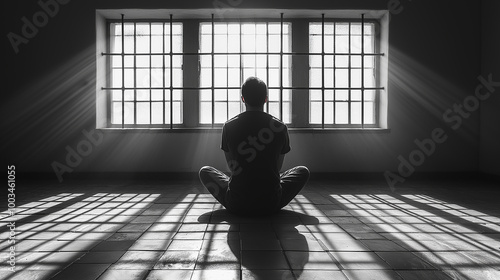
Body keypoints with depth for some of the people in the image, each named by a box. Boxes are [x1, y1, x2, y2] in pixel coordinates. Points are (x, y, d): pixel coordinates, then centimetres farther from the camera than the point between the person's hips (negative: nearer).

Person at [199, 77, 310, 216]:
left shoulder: (228, 126, -6)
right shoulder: (280, 127, -5)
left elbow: (231, 167, 8)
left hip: (236, 205, 0)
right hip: (272, 204, 0)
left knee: (205, 171, 25)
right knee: (303, 171, 24)